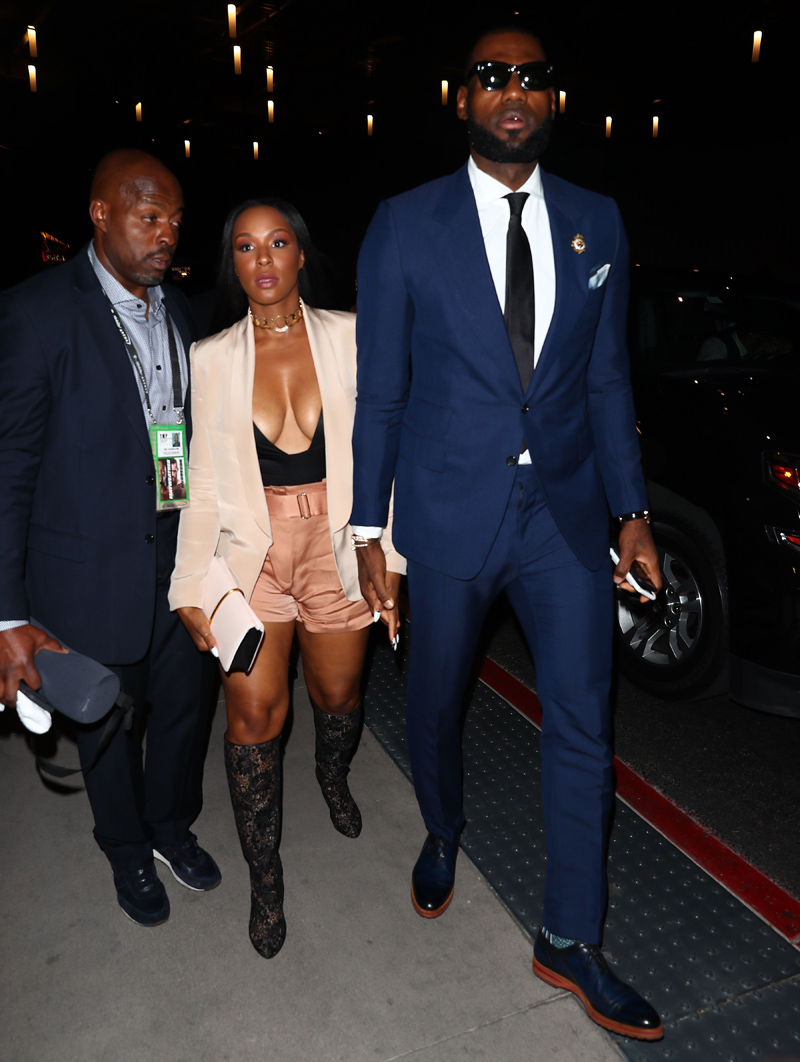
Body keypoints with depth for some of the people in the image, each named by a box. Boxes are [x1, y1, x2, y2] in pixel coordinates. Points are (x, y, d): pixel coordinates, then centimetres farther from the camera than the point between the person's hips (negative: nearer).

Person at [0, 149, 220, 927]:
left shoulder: (178, 310, 4)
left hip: (179, 557, 5)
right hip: (93, 571, -4)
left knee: (187, 702, 18)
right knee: (109, 724, 16)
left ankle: (172, 826, 46)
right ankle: (128, 852, 43)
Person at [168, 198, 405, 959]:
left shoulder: (347, 338, 0)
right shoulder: (212, 358, 2)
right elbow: (204, 482, 1)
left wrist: (387, 554, -5)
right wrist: (192, 586, -5)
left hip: (338, 543, 1)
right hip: (252, 548, 0)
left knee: (338, 696, 14)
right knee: (254, 712, -4)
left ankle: (333, 776, 50)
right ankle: (264, 876, 18)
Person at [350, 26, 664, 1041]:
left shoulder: (596, 223, 6)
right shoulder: (405, 225, -2)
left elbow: (606, 379, 10)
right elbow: (378, 390, -2)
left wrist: (631, 510, 6)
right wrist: (368, 533, -4)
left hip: (565, 517, 3)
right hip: (448, 514, -2)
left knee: (582, 727, 6)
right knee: (434, 703, 16)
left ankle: (570, 942, 26)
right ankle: (442, 835, 49)